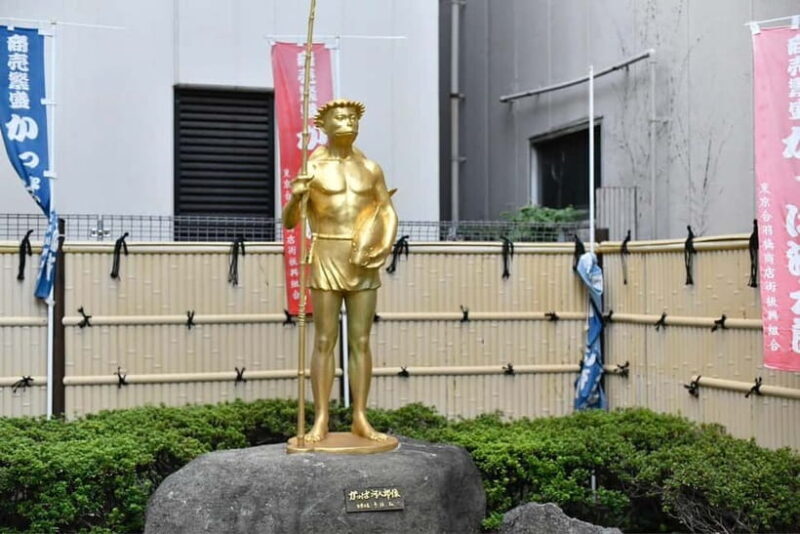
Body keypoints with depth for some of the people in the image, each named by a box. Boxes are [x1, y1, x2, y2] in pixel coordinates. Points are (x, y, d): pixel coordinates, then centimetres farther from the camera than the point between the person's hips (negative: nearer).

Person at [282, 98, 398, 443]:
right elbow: (289, 222, -6)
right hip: (326, 262, -3)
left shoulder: (370, 167, 8)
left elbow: (388, 213, 11)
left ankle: (360, 419, 9)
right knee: (324, 342, -2)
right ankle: (321, 421, 3)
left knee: (360, 342, 4)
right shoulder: (310, 169, -2)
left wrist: (386, 246, -9)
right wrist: (294, 197, -28)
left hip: (364, 264, 3)